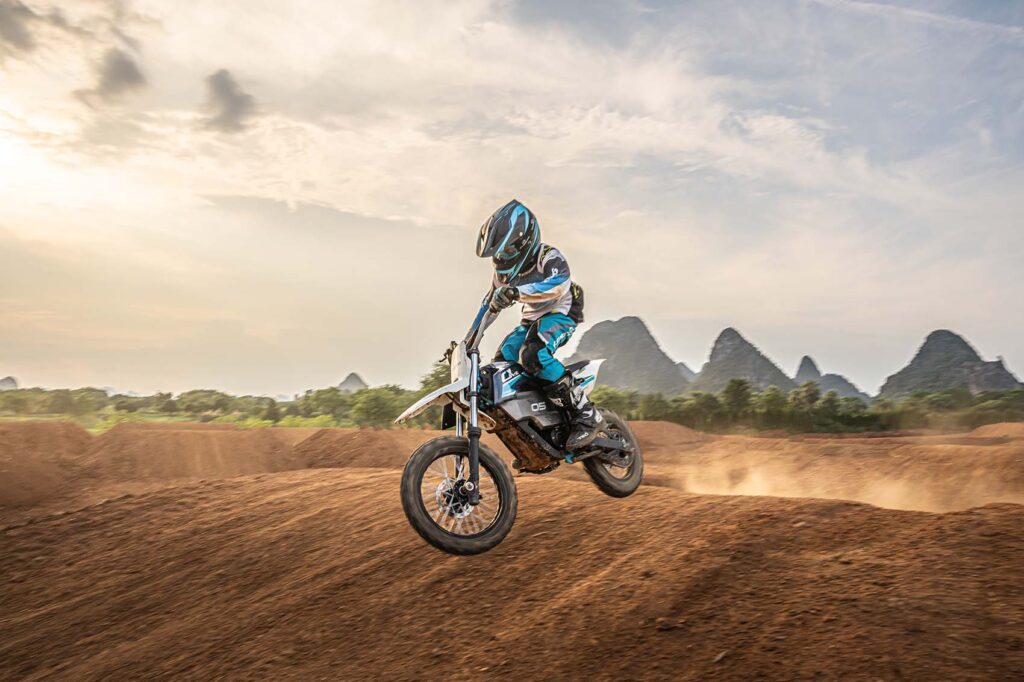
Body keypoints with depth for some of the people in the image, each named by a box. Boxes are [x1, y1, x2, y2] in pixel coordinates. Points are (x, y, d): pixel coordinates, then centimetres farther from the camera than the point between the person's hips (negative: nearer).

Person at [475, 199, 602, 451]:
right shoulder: (504, 270, 3)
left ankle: (586, 413, -29)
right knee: (501, 361, -6)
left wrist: (515, 290, -51)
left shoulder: (548, 256, -20)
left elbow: (559, 282, -42)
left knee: (532, 355, -34)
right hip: (532, 318, 9)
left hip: (560, 314, -8)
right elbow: (490, 303, 14)